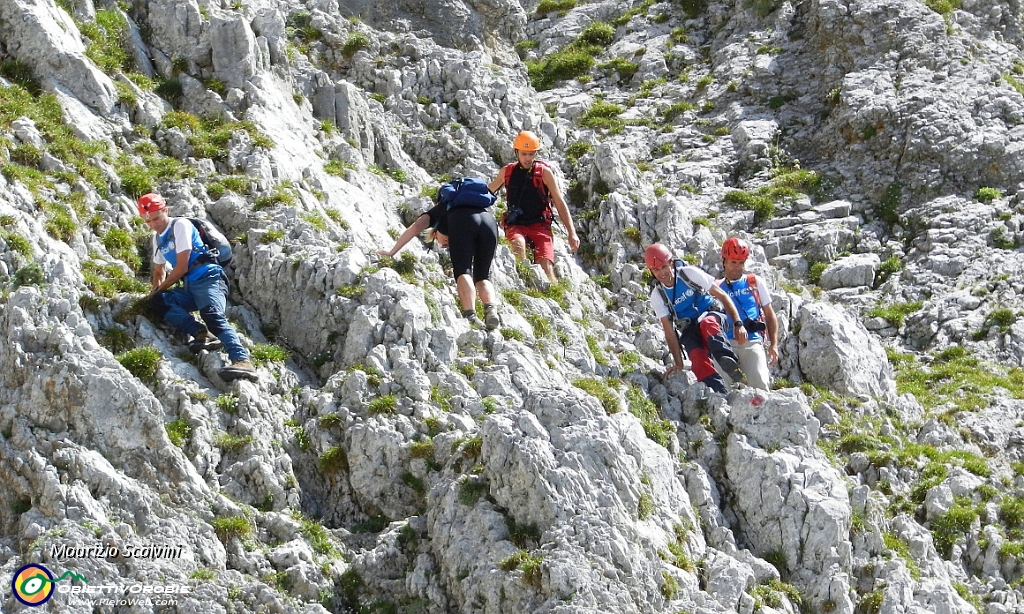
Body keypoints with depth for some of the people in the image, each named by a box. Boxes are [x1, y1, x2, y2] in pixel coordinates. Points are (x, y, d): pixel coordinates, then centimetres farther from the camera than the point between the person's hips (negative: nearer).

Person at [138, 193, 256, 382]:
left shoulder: (180, 225, -2)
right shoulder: (157, 237, 23)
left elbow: (182, 267, -6)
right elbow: (159, 272, 32)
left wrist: (159, 289, 3)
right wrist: (156, 292, 12)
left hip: (208, 278, -8)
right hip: (189, 288, 8)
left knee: (212, 315, -34)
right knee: (158, 300, -18)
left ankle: (242, 360, -57)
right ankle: (201, 334, -33)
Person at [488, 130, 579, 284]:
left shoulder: (544, 172, 2)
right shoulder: (507, 172, 10)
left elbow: (560, 203, 3)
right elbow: (488, 191, 28)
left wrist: (572, 233, -3)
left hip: (540, 225, -1)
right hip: (515, 225, 1)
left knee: (546, 265, -21)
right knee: (518, 244, -35)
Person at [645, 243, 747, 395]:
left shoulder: (689, 273, -10)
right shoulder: (657, 296, -3)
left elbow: (722, 296, -7)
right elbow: (669, 331, -4)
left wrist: (739, 324, -17)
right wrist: (678, 364, -11)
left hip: (711, 315, -2)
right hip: (689, 330, 2)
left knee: (707, 324, -39)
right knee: (698, 359, -30)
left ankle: (730, 361, -57)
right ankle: (722, 395, -39)